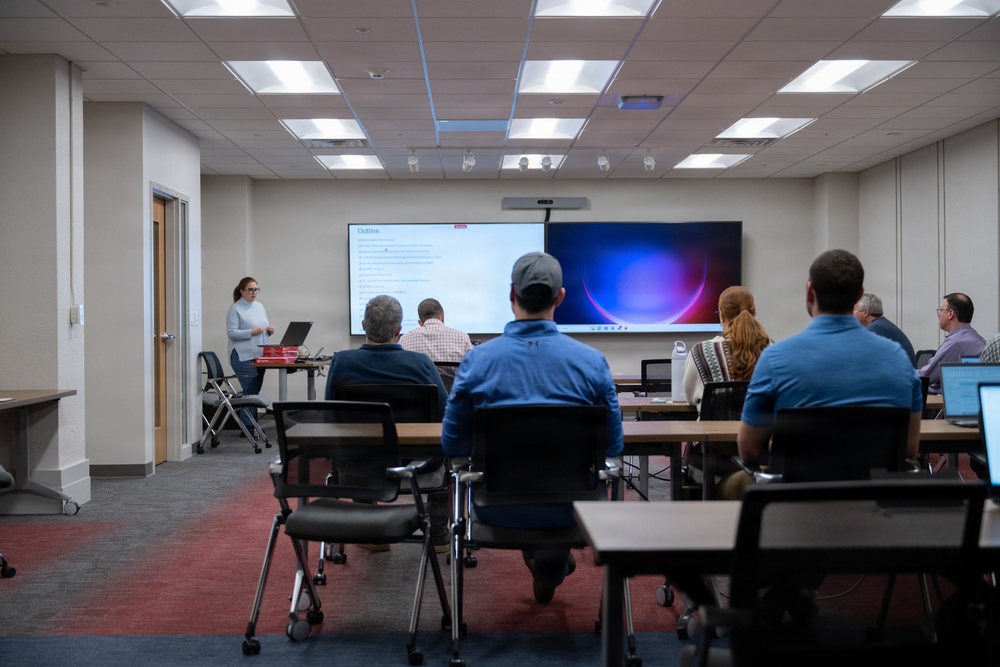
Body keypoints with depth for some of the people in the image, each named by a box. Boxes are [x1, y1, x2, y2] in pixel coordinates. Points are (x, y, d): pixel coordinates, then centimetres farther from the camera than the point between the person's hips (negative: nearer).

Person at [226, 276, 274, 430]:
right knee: (250, 391, -9)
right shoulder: (235, 309, -6)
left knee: (255, 390, 10)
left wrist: (269, 330, 1)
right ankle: (247, 427, -4)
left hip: (260, 356, 7)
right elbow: (232, 333, -14)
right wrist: (252, 332, -22)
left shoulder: (260, 306, 15)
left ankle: (252, 424, 16)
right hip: (244, 357, -7)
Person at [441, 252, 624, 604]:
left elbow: (452, 445, -3)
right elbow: (613, 446, -2)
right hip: (567, 509, 0)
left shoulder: (476, 360, -12)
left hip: (499, 509, 0)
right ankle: (552, 559, 27)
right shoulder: (592, 361, -11)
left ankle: (536, 555, 44)